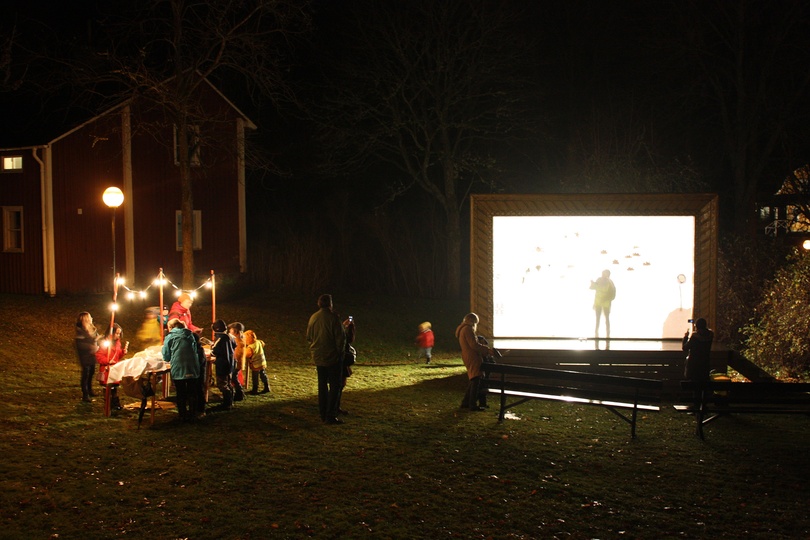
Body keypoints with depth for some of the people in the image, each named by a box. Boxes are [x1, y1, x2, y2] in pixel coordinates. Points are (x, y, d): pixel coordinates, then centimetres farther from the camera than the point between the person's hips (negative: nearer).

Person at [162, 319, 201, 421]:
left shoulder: (170, 337, 2)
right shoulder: (190, 335, 12)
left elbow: (166, 357, 3)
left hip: (178, 370, -3)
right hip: (193, 369, 3)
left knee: (181, 394, 7)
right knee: (192, 393, 13)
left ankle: (183, 415, 11)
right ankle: (192, 414, 17)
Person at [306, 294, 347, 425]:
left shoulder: (313, 317, 4)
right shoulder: (333, 317, -15)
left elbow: (309, 337, 13)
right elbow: (341, 337, -16)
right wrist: (339, 351, -2)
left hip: (318, 357, 6)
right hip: (332, 357, -6)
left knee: (322, 385, 15)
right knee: (335, 386, -1)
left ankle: (323, 414, 19)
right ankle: (331, 415, -6)